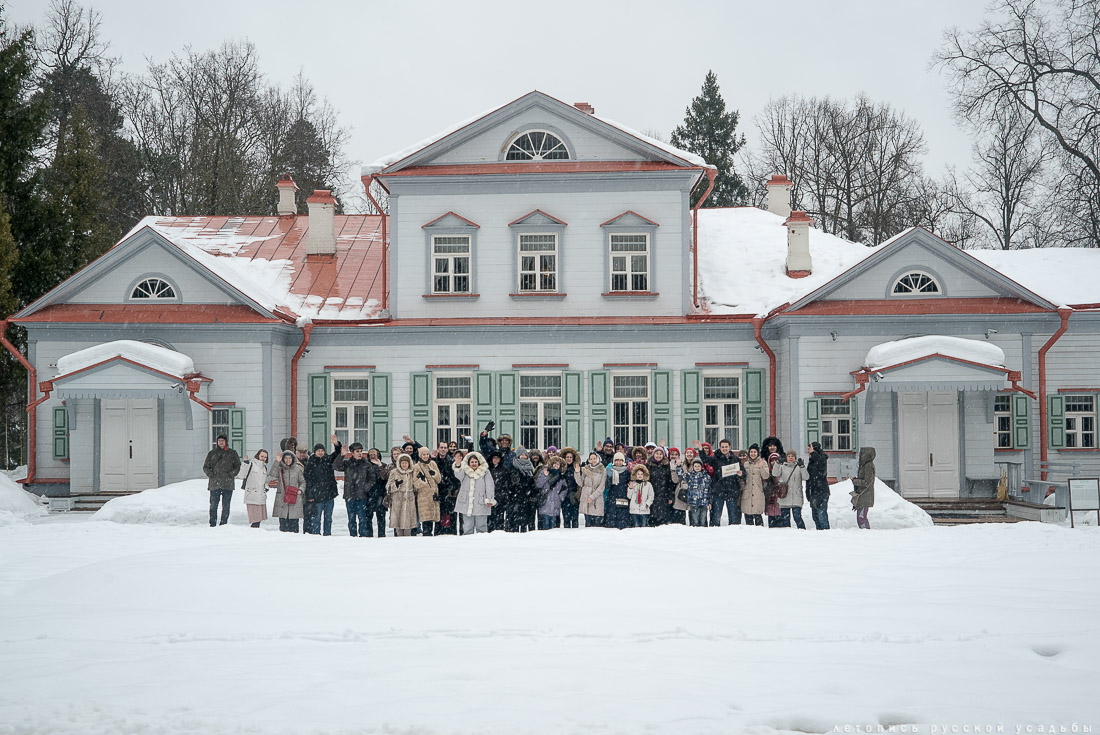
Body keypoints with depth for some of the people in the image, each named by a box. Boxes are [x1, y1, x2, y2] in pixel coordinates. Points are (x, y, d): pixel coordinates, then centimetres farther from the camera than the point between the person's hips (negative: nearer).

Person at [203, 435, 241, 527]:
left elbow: (238, 466, 12)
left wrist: (231, 474, -3)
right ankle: (212, 525, 3)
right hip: (215, 484, 0)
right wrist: (211, 474, -2)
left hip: (228, 484, 0)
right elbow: (205, 467, 14)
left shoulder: (232, 453, 9)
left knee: (226, 507, 1)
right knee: (213, 506, -2)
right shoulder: (212, 453, 11)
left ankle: (223, 525, 7)